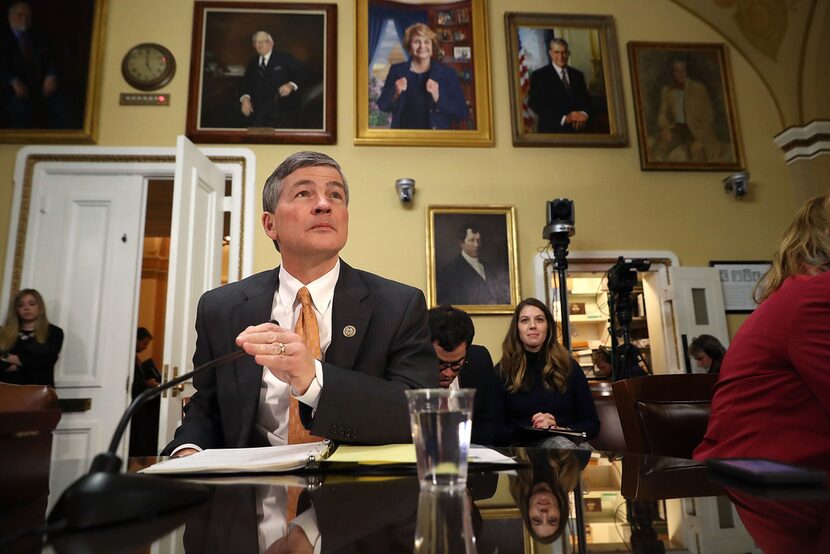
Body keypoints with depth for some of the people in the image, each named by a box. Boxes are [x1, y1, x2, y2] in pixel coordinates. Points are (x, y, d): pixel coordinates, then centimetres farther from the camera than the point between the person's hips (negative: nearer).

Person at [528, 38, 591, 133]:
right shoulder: (539, 75, 0)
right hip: (551, 131, -4)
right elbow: (535, 103, -10)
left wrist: (584, 113, -13)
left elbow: (586, 100, 12)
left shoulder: (578, 75, 14)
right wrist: (564, 118, -20)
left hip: (577, 130, 4)